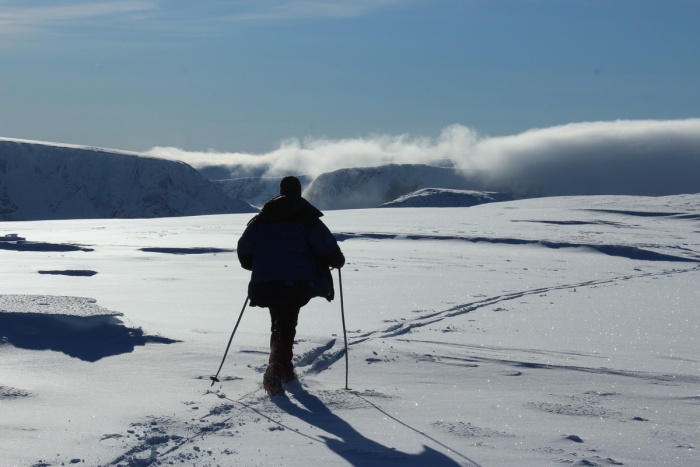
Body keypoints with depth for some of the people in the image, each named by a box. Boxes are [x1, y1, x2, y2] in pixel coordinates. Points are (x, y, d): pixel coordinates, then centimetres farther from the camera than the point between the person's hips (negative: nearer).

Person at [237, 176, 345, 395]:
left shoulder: (261, 219, 13)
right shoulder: (307, 217, 3)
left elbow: (244, 251, 12)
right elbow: (326, 246, -5)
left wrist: (258, 266, 32)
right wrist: (338, 260, 16)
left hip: (265, 284, 3)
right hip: (297, 284, -3)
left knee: (280, 322, 22)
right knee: (287, 326, 1)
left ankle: (284, 368, 22)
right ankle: (275, 371, -19)